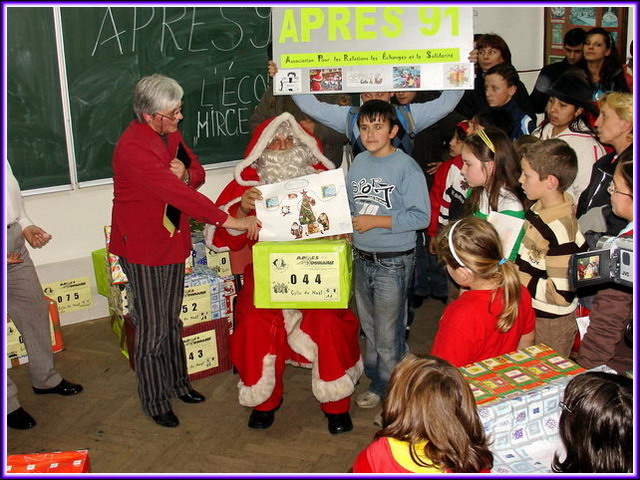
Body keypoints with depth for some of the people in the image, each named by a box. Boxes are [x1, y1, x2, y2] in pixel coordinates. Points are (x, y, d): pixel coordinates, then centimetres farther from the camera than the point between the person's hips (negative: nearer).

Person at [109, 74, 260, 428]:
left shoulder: (170, 134, 4)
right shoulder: (133, 146, -25)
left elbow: (197, 174, 13)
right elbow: (176, 193, -33)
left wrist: (186, 173, -14)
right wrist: (229, 220, -35)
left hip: (173, 240, 8)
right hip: (142, 246, -8)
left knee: (172, 319, 21)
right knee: (152, 328, 2)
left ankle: (177, 382, 37)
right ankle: (155, 402, 19)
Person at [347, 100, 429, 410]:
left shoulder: (406, 167, -13)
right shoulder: (358, 162, 7)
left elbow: (420, 216, -18)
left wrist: (376, 221, -19)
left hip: (393, 261, -7)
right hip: (362, 258, 7)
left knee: (388, 334, 3)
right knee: (368, 327, 19)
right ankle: (376, 383, 35)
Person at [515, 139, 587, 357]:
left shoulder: (561, 230, -28)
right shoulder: (538, 208, -1)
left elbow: (563, 295, -27)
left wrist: (515, 277, -24)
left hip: (550, 323, -8)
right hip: (528, 311, 8)